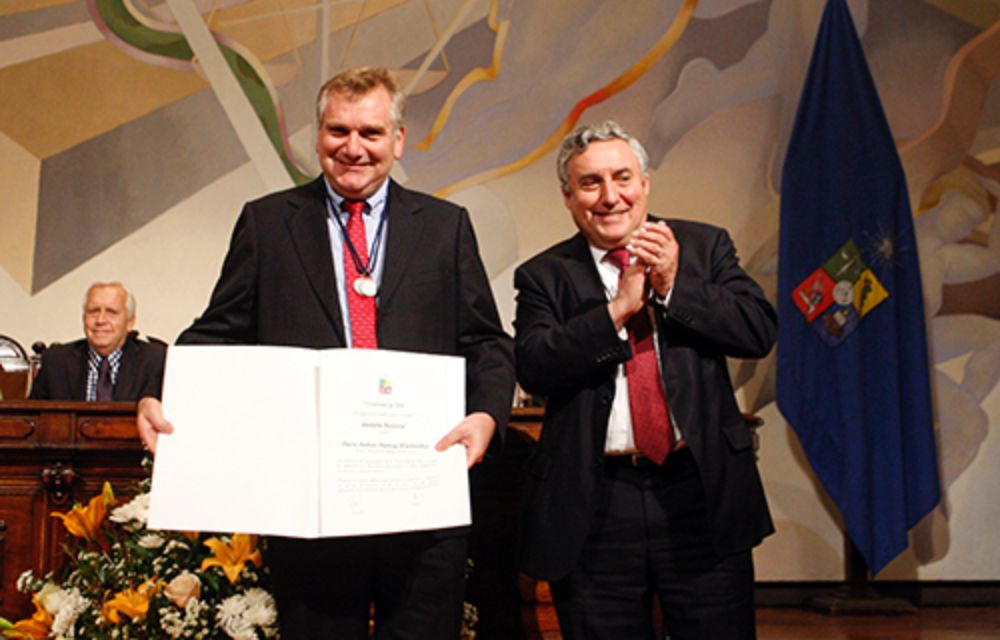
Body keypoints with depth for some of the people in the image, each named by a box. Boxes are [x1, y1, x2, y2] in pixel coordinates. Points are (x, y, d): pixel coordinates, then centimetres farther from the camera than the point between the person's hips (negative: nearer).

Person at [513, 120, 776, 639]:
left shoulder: (704, 246, 7)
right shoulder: (543, 276, 4)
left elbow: (760, 331, -3)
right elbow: (532, 368, -11)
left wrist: (674, 286, -12)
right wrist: (617, 308, -15)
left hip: (702, 493, 1)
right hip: (593, 506, 0)